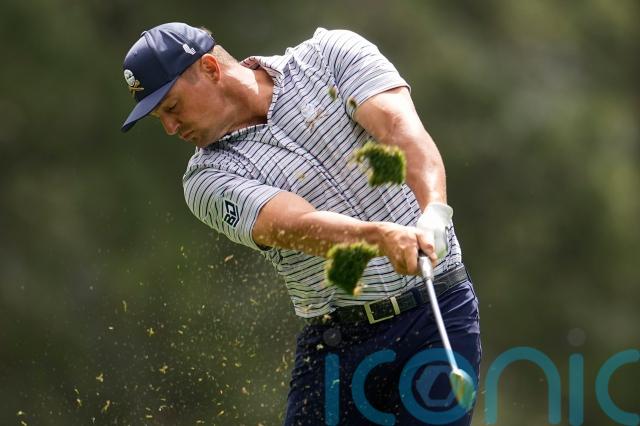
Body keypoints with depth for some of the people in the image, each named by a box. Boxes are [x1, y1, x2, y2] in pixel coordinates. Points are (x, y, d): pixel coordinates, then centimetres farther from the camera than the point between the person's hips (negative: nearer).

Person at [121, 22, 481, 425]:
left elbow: (399, 128, -16)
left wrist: (434, 213, -35)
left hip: (439, 317, -2)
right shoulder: (210, 176, -1)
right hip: (336, 343, 2)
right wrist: (381, 235, -39)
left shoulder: (332, 54, 1)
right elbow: (299, 225, -19)